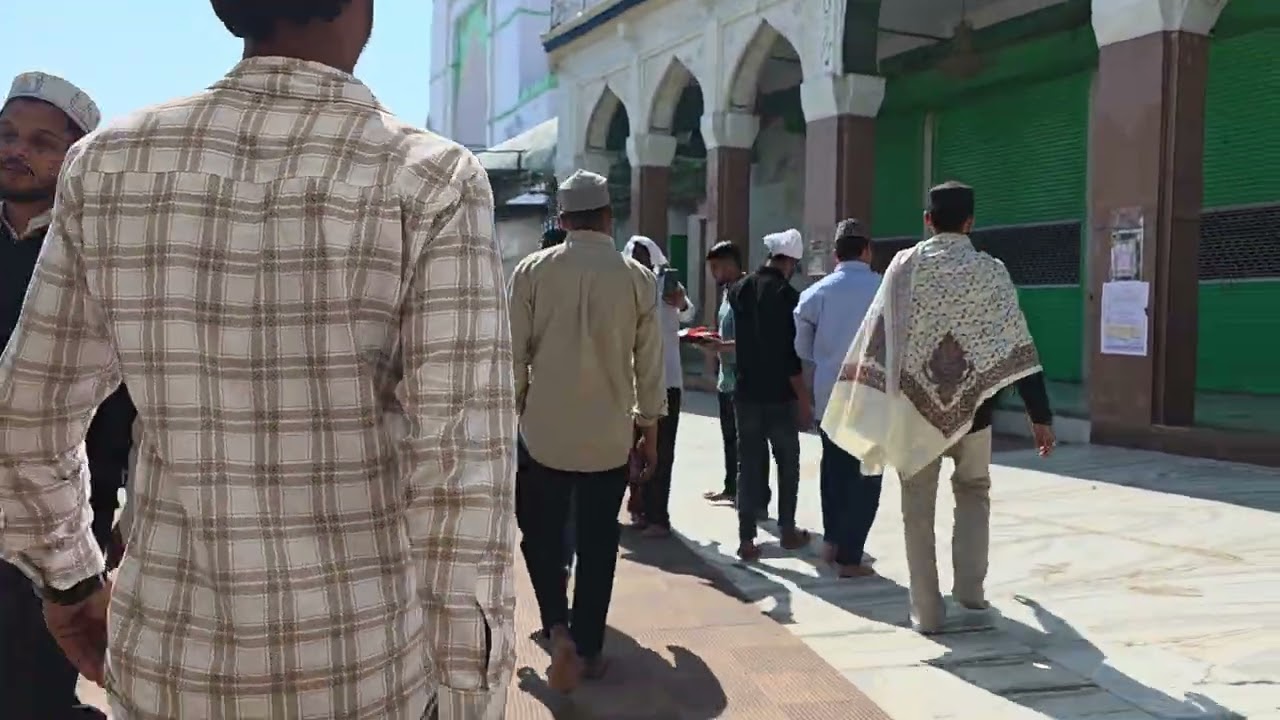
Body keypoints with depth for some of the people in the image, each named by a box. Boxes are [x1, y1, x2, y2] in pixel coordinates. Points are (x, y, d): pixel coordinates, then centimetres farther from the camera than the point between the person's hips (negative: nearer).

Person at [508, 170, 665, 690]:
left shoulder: (532, 270, -5)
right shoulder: (638, 277, -3)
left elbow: (514, 354, -3)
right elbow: (649, 363, 1)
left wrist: (512, 411, 10)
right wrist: (649, 425, 13)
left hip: (544, 430, 0)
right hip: (610, 434, 1)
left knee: (541, 533, 15)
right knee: (598, 544, 11)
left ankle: (558, 627, -3)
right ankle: (589, 648, 18)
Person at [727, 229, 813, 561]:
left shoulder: (738, 290, 5)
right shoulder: (787, 295, -13)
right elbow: (791, 353, -15)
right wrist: (803, 401, -10)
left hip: (746, 392, 5)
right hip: (779, 396, -5)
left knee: (749, 465, 6)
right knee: (787, 464, 12)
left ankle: (746, 539, 4)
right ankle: (787, 531, 20)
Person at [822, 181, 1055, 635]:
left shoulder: (906, 265, -3)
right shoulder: (991, 271, -2)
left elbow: (876, 334, -6)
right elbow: (1019, 348, -3)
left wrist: (862, 400, -1)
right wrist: (1040, 416, 1)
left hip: (916, 403, -1)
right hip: (972, 406, 1)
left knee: (919, 508, 9)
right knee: (973, 493, 22)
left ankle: (927, 610, 11)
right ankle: (970, 593, 15)